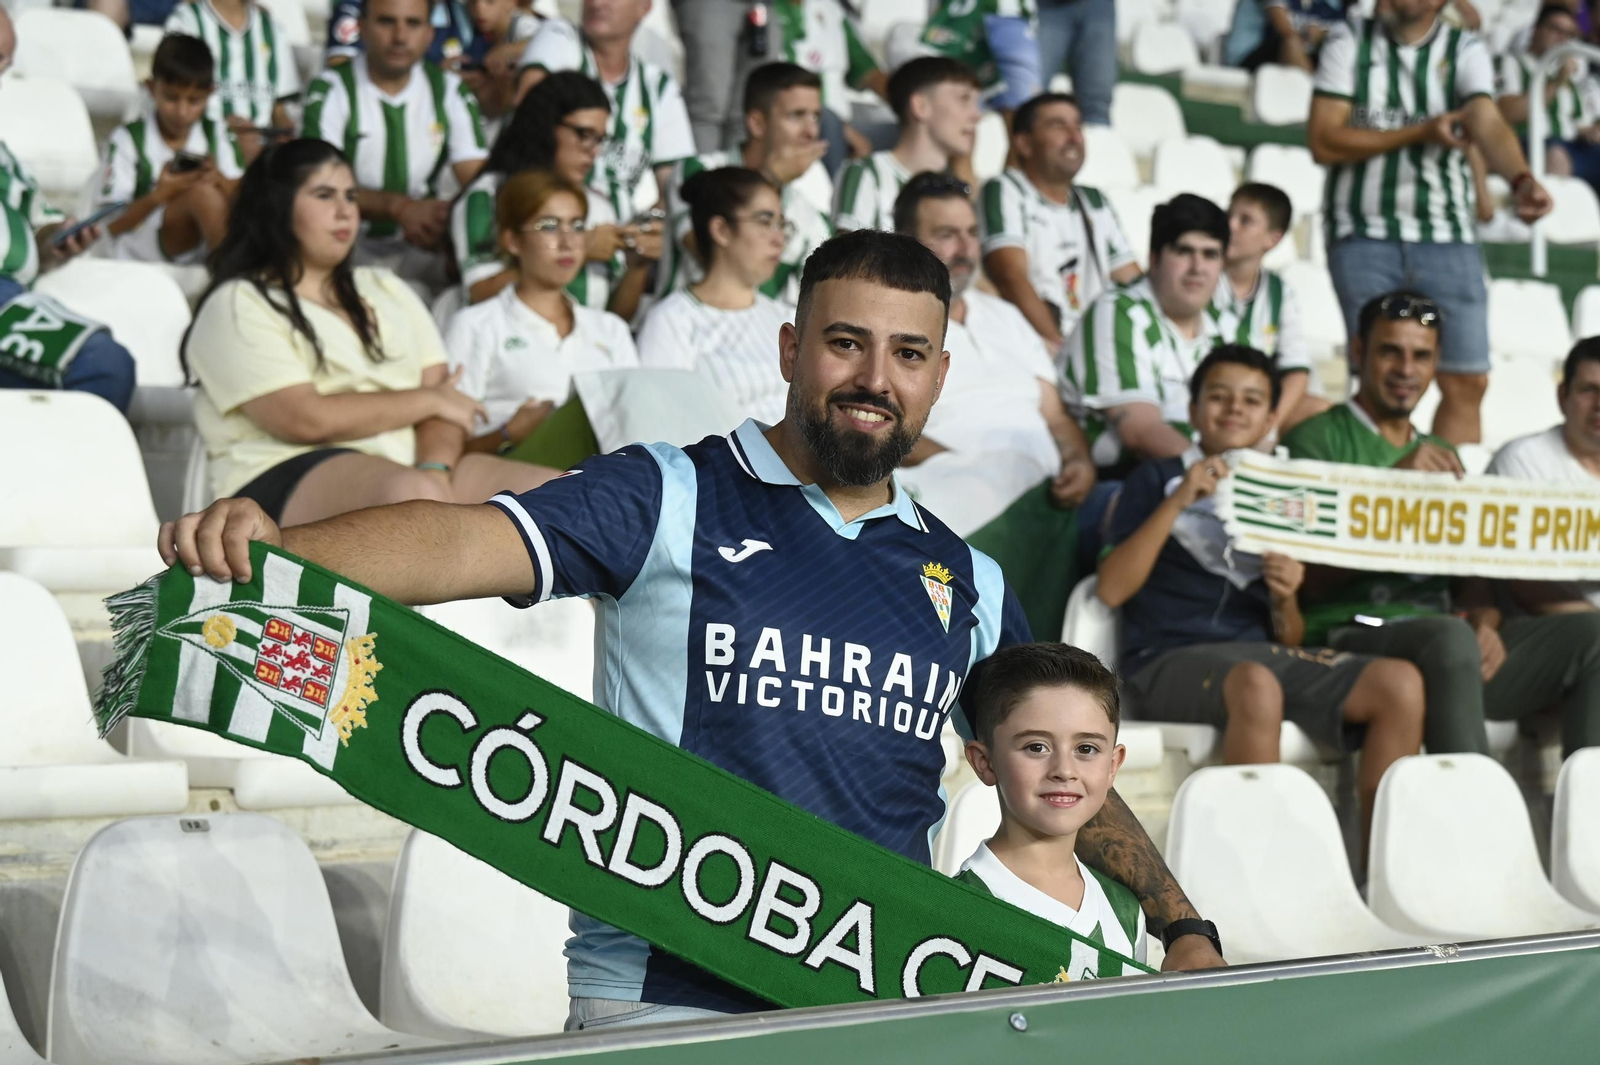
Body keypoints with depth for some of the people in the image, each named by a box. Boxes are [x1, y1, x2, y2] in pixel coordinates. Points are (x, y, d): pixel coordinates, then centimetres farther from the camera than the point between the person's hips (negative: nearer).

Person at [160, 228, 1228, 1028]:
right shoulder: (672, 501, 0)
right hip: (663, 999, -4)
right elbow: (470, 542, -14)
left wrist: (1183, 929, 16)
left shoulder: (968, 582, 15)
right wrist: (271, 546, -30)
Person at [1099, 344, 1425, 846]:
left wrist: (1285, 601, -3)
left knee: (1400, 681, -17)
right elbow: (1111, 589, -6)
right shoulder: (1159, 479, 9)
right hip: (1169, 657, -5)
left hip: (1262, 652, 5)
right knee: (1256, 684, -39)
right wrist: (1177, 502, -11)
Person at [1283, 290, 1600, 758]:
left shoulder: (1442, 457, 29)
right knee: (1449, 636, -38)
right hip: (1351, 638, -6)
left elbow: (1473, 574, 21)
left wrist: (1484, 622, -3)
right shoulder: (1318, 439, 7)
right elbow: (1313, 578, -4)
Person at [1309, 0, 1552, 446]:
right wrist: (1420, 132, -12)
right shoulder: (1348, 42, 3)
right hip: (1364, 233, -1)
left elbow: (1489, 125, -16)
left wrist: (1522, 179, -37)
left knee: (1468, 382, -2)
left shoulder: (1466, 52, 3)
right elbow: (1323, 142, -4)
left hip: (1448, 239, 1)